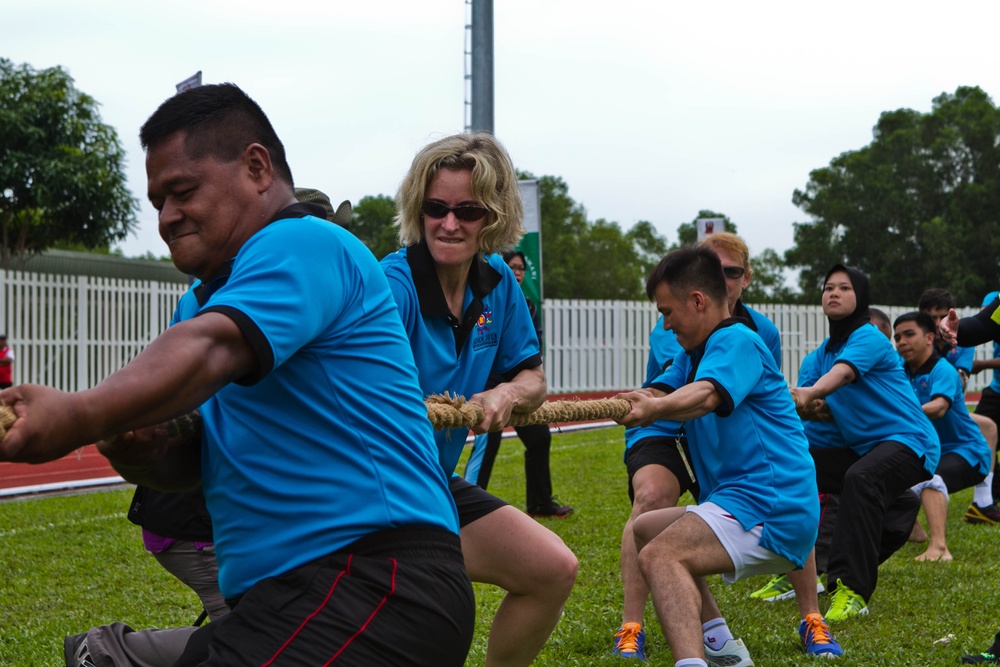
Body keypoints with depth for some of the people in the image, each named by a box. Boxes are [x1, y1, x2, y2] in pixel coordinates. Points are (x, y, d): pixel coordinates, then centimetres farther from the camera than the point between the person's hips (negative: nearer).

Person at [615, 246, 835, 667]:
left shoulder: (737, 341, -9)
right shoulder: (693, 354, 23)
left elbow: (706, 395, -29)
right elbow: (657, 394, 8)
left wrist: (655, 408, -48)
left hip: (767, 505, -11)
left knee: (660, 557, -28)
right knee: (647, 529, 24)